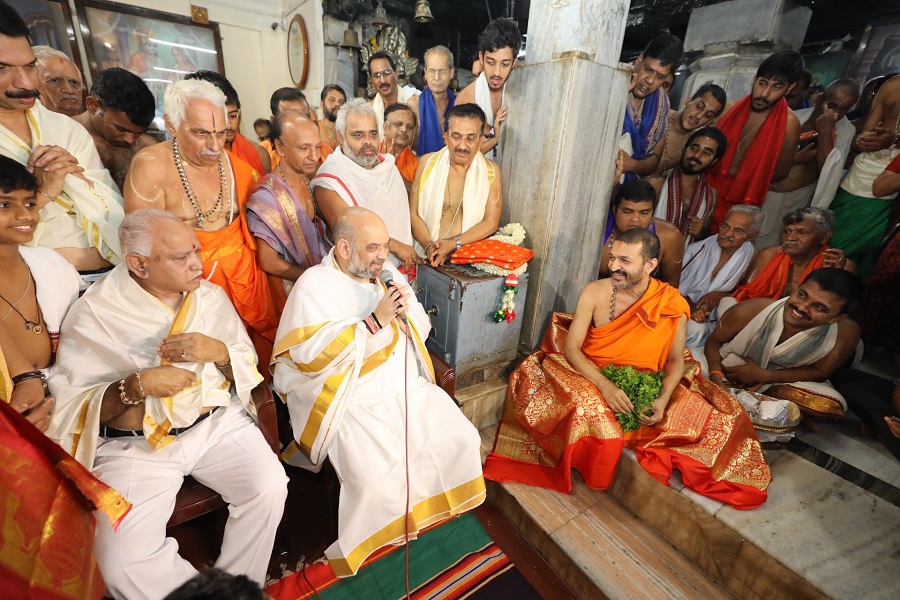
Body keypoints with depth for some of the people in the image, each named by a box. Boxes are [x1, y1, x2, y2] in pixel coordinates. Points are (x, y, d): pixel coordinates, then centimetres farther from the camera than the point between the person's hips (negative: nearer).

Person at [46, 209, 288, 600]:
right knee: (122, 562, -19)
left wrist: (219, 352, -12)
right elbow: (69, 403, -4)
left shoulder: (211, 296, 5)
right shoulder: (93, 314, -4)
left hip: (217, 424, 2)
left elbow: (248, 365, 9)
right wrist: (137, 385, -19)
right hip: (135, 445, -1)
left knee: (270, 487, -20)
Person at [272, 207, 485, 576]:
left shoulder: (387, 273, 8)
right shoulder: (314, 285, -9)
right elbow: (313, 355, -20)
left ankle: (433, 504, 24)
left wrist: (405, 312, -11)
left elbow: (421, 330, 12)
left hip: (407, 385, 6)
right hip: (353, 401, -5)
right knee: (377, 479, -22)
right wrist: (374, 320, -24)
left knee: (460, 440, -4)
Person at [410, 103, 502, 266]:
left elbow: (491, 222, -1)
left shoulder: (491, 170, 2)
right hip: (426, 258, 1)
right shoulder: (427, 162, 4)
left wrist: (453, 243, -13)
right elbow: (413, 213, 2)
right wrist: (429, 245, -14)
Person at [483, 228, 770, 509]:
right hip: (593, 378, -2)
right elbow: (571, 348, -14)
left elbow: (675, 359, 0)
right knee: (587, 408, -33)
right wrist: (605, 385, -30)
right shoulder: (595, 292, -14)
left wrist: (663, 398, -18)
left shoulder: (673, 305, -11)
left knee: (722, 417, -7)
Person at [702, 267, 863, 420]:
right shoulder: (748, 311, -32)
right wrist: (715, 378, -32)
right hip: (730, 371, -3)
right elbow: (714, 341, -15)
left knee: (834, 406, -23)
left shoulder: (846, 333, -25)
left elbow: (820, 372, -10)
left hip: (782, 380, 3)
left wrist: (762, 375, -23)